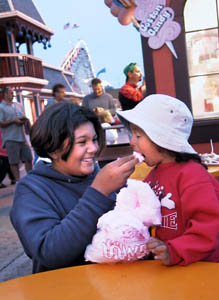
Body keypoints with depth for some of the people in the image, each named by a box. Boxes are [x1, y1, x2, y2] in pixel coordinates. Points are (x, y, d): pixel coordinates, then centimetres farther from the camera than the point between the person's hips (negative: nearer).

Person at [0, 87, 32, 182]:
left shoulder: (18, 105, 16)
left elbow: (25, 119, 22)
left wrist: (25, 120, -1)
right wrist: (14, 121, -16)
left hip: (22, 137, 6)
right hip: (10, 139, -6)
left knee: (28, 158, 6)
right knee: (14, 161, -1)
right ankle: (18, 181, 5)